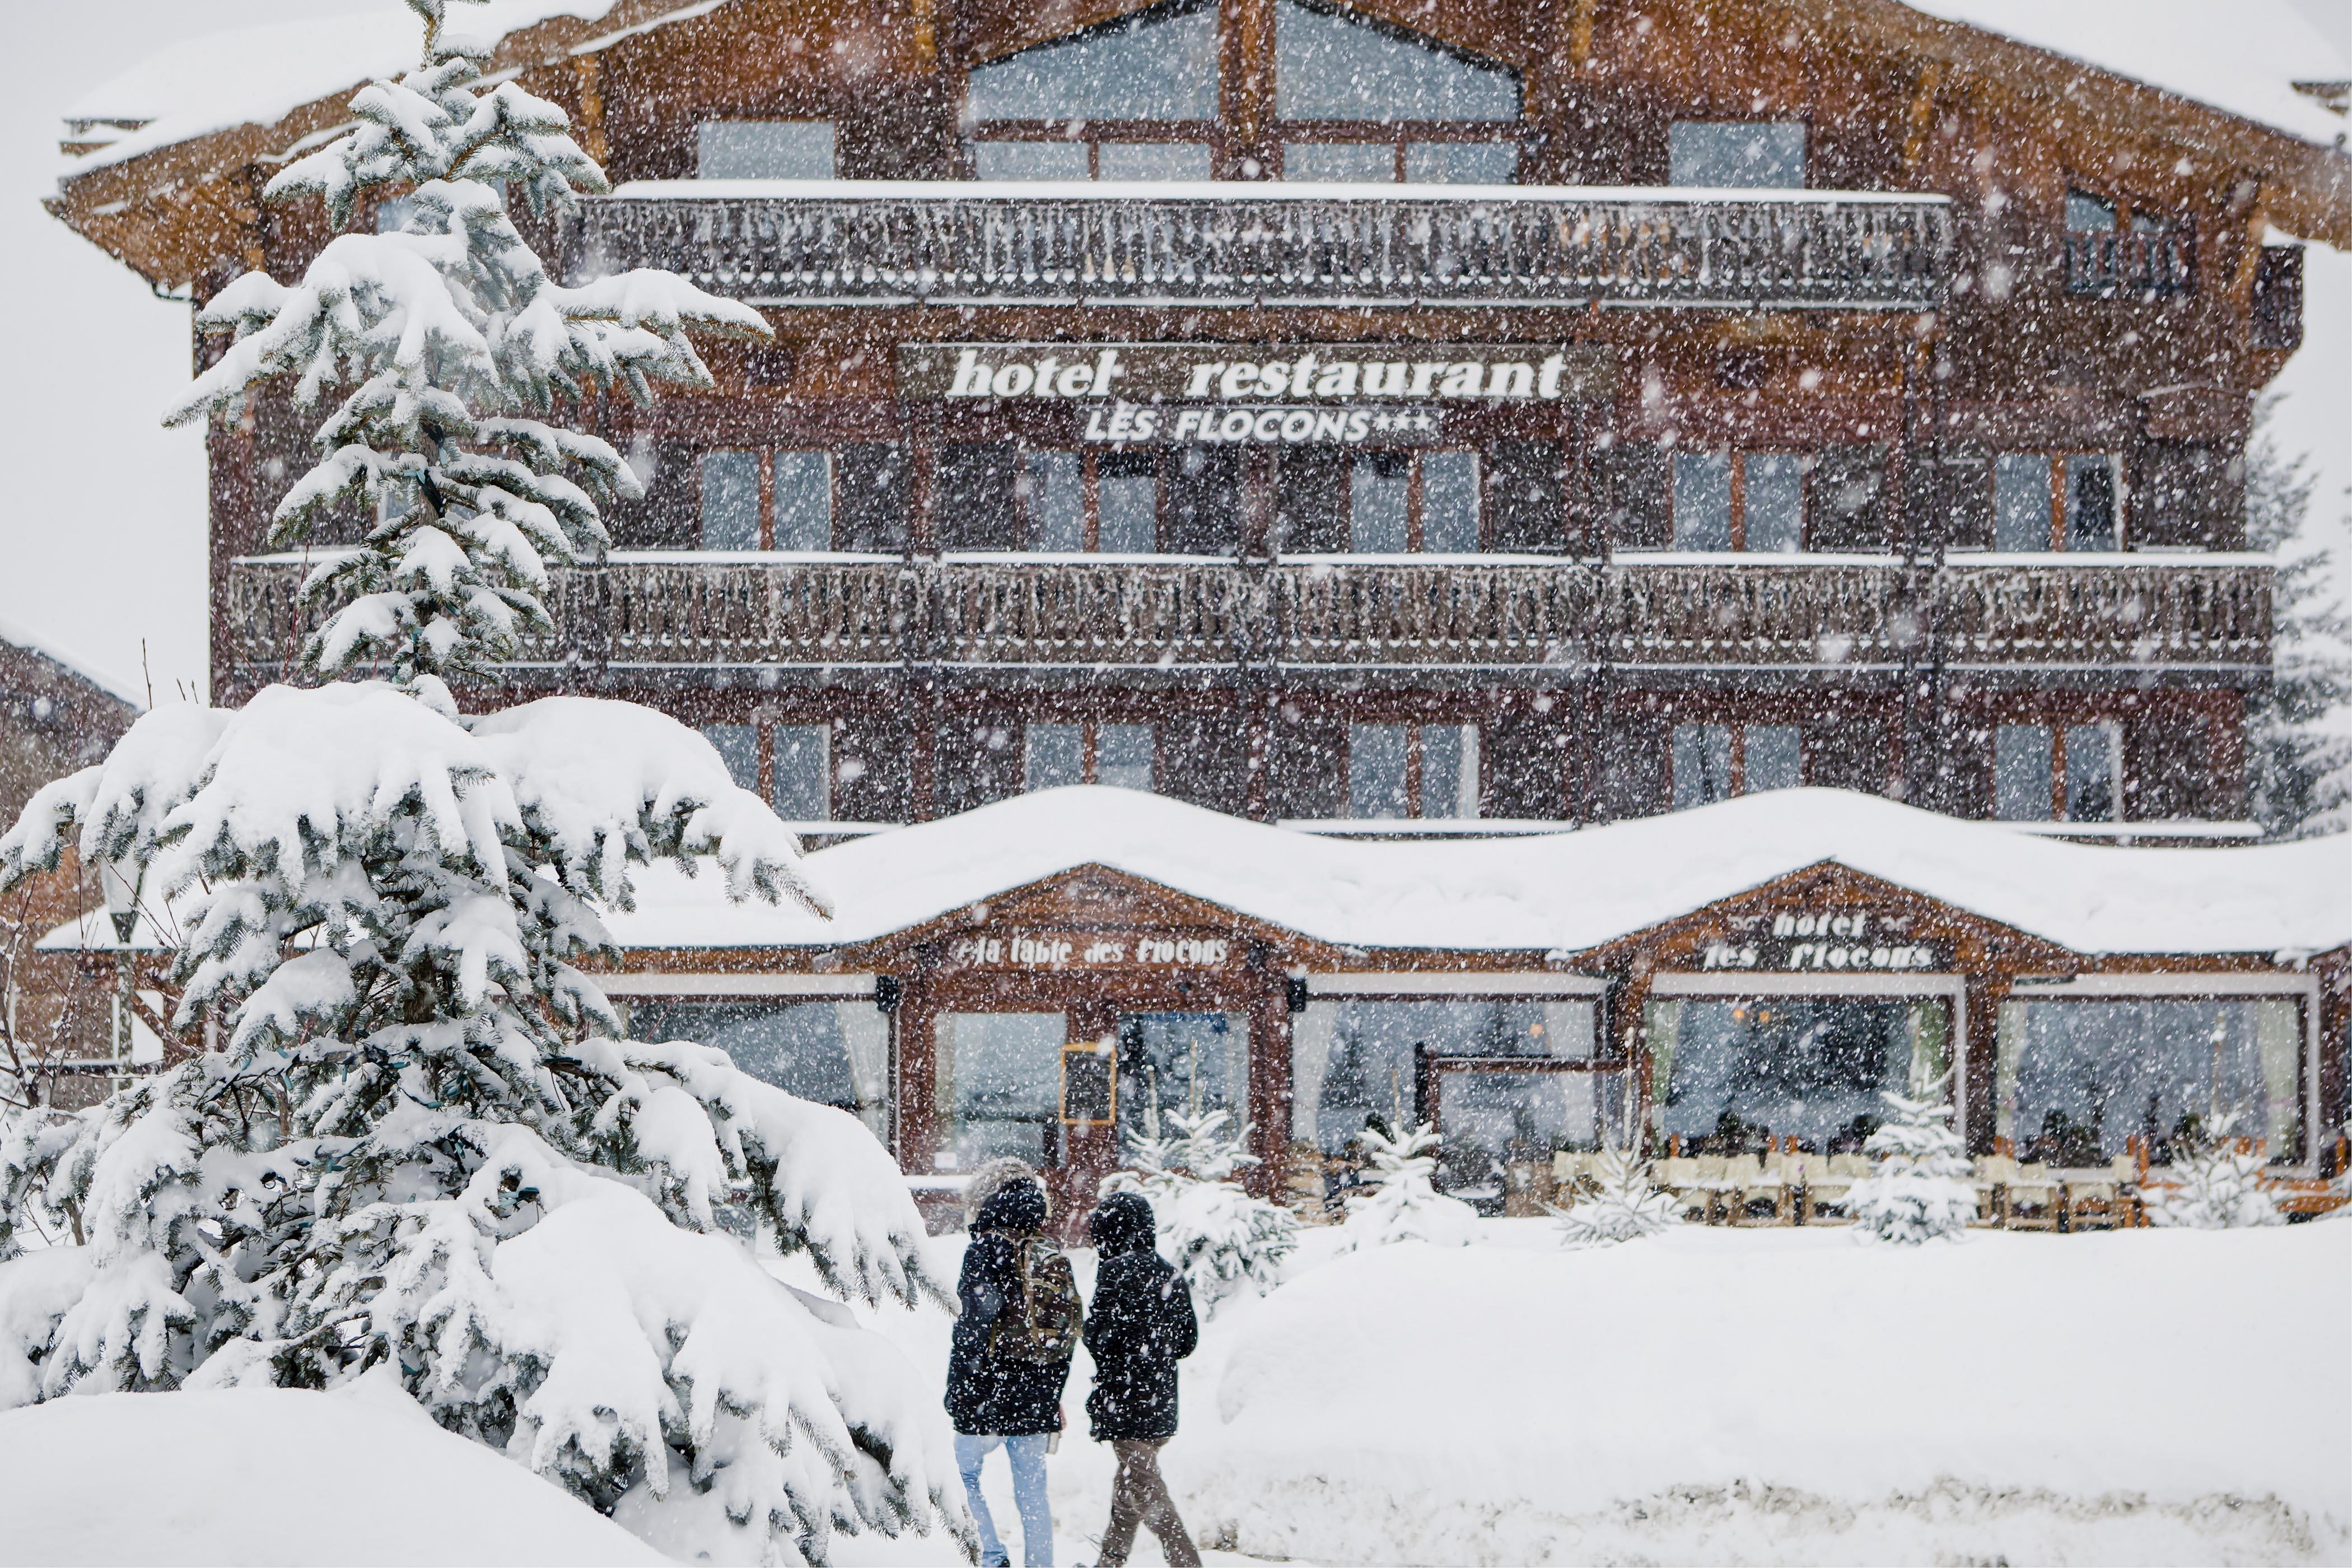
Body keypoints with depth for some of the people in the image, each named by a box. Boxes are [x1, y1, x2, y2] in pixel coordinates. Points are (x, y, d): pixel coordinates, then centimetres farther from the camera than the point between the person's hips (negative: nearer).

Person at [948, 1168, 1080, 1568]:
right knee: (1032, 1489, 10)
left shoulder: (988, 1249, -8)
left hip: (991, 1386, -5)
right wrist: (1053, 1394, 20)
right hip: (1038, 1397, 5)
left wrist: (959, 1392, -13)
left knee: (963, 1472, 7)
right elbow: (1070, 1331, 11)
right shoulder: (1055, 1258, 8)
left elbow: (975, 1323, -14)